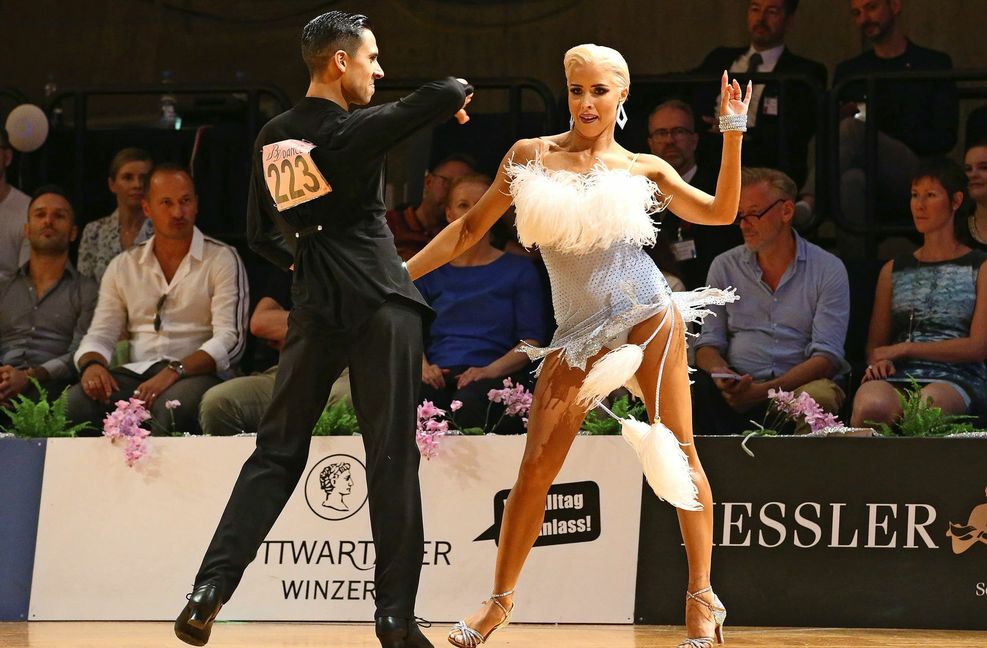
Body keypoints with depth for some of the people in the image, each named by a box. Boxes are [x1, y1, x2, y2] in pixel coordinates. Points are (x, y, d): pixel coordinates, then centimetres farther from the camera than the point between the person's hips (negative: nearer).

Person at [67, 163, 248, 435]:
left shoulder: (222, 259, 5)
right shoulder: (123, 266, 19)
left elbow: (230, 340, -6)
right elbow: (100, 335, 16)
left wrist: (174, 371, -22)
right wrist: (92, 363, -10)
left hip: (196, 373, -3)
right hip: (136, 374, 3)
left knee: (174, 405, -40)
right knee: (76, 401, -30)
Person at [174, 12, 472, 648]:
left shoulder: (271, 139, 8)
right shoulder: (355, 130, -11)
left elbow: (261, 234, 17)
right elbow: (451, 92, -17)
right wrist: (455, 97, 6)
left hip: (314, 308, 5)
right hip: (380, 303, -5)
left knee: (278, 451, 11)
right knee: (392, 458, 0)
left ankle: (211, 587, -1)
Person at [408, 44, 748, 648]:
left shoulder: (642, 168, 5)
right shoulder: (530, 155, 8)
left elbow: (719, 212, 0)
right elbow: (472, 227, 13)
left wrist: (733, 131, -6)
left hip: (646, 314, -1)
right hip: (578, 332, 1)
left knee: (681, 453, -4)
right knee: (536, 467, -3)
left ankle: (702, 598, 4)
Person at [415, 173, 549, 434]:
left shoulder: (519, 269, 15)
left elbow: (532, 339, 5)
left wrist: (491, 370, -13)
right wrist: (423, 367, -9)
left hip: (495, 376, -2)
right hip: (440, 376, 2)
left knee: (471, 401, -41)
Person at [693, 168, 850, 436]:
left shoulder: (828, 270, 5)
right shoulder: (724, 267, 15)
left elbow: (826, 356, -4)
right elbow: (709, 344, 13)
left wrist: (764, 391, -19)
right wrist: (721, 374, -13)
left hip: (799, 384, -1)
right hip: (736, 391, 1)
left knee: (821, 396, -37)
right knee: (701, 391, -33)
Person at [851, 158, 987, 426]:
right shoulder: (893, 271, 26)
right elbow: (876, 344, 23)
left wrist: (905, 349, -3)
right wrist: (878, 362, -4)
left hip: (956, 377, -3)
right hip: (898, 377, 3)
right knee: (871, 406, -38)